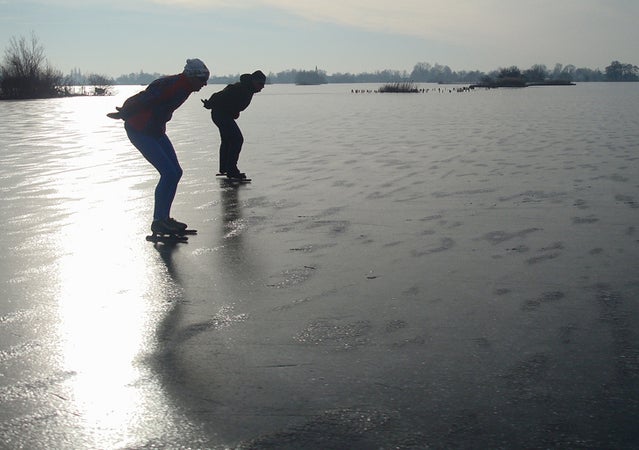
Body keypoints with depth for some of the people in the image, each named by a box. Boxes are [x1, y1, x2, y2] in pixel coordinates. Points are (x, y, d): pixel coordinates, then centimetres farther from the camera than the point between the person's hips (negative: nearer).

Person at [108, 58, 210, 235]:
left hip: (156, 130, 10)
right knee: (169, 173, -15)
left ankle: (163, 217, 16)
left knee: (175, 172, 6)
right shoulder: (171, 86, -26)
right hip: (139, 131, -10)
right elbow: (143, 100, -25)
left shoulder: (184, 87, 6)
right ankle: (158, 221, -5)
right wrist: (123, 114, -14)